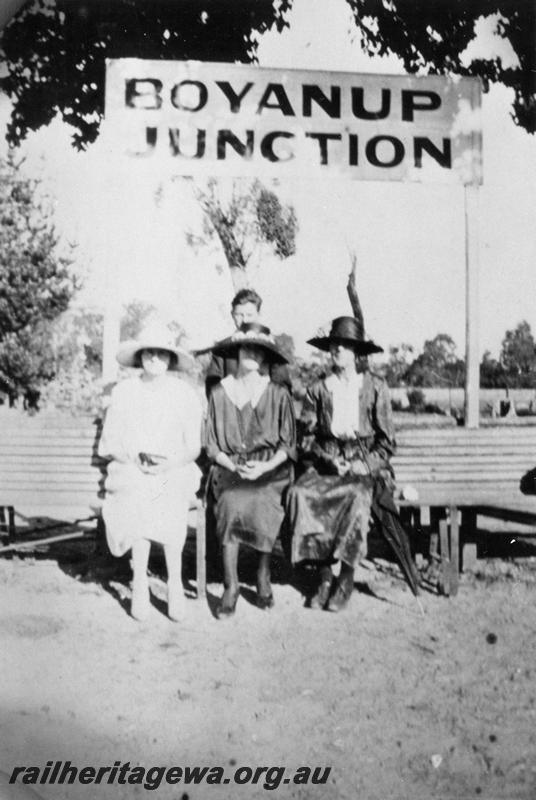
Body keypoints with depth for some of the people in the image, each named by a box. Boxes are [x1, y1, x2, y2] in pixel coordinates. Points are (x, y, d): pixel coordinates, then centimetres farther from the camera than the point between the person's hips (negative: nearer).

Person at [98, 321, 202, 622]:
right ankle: (140, 581, -25)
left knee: (170, 504, -32)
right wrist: (137, 458, -14)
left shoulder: (185, 393, 3)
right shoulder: (124, 391, 5)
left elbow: (193, 447, 2)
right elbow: (109, 443, 4)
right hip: (130, 470, 0)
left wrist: (169, 464, -17)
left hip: (174, 470, 0)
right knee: (138, 499, -32)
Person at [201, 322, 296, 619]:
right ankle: (231, 585, -19)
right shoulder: (219, 393, 6)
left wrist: (266, 466, -13)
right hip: (229, 467, 0)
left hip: (270, 468, 0)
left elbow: (287, 443, 4)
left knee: (261, 504, -26)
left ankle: (263, 576, -3)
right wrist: (232, 465, -11)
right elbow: (211, 443, 6)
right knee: (232, 504, -28)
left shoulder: (278, 394, 6)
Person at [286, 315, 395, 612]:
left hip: (365, 463, -2)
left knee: (357, 496, -34)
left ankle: (347, 576, -16)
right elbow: (307, 437, 8)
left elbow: (386, 441, 4)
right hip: (326, 462, 2)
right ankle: (324, 574, -17)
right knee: (300, 493, -28)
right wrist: (328, 458, -10)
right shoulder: (318, 390, 10)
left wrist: (362, 465, -10)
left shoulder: (376, 387, 5)